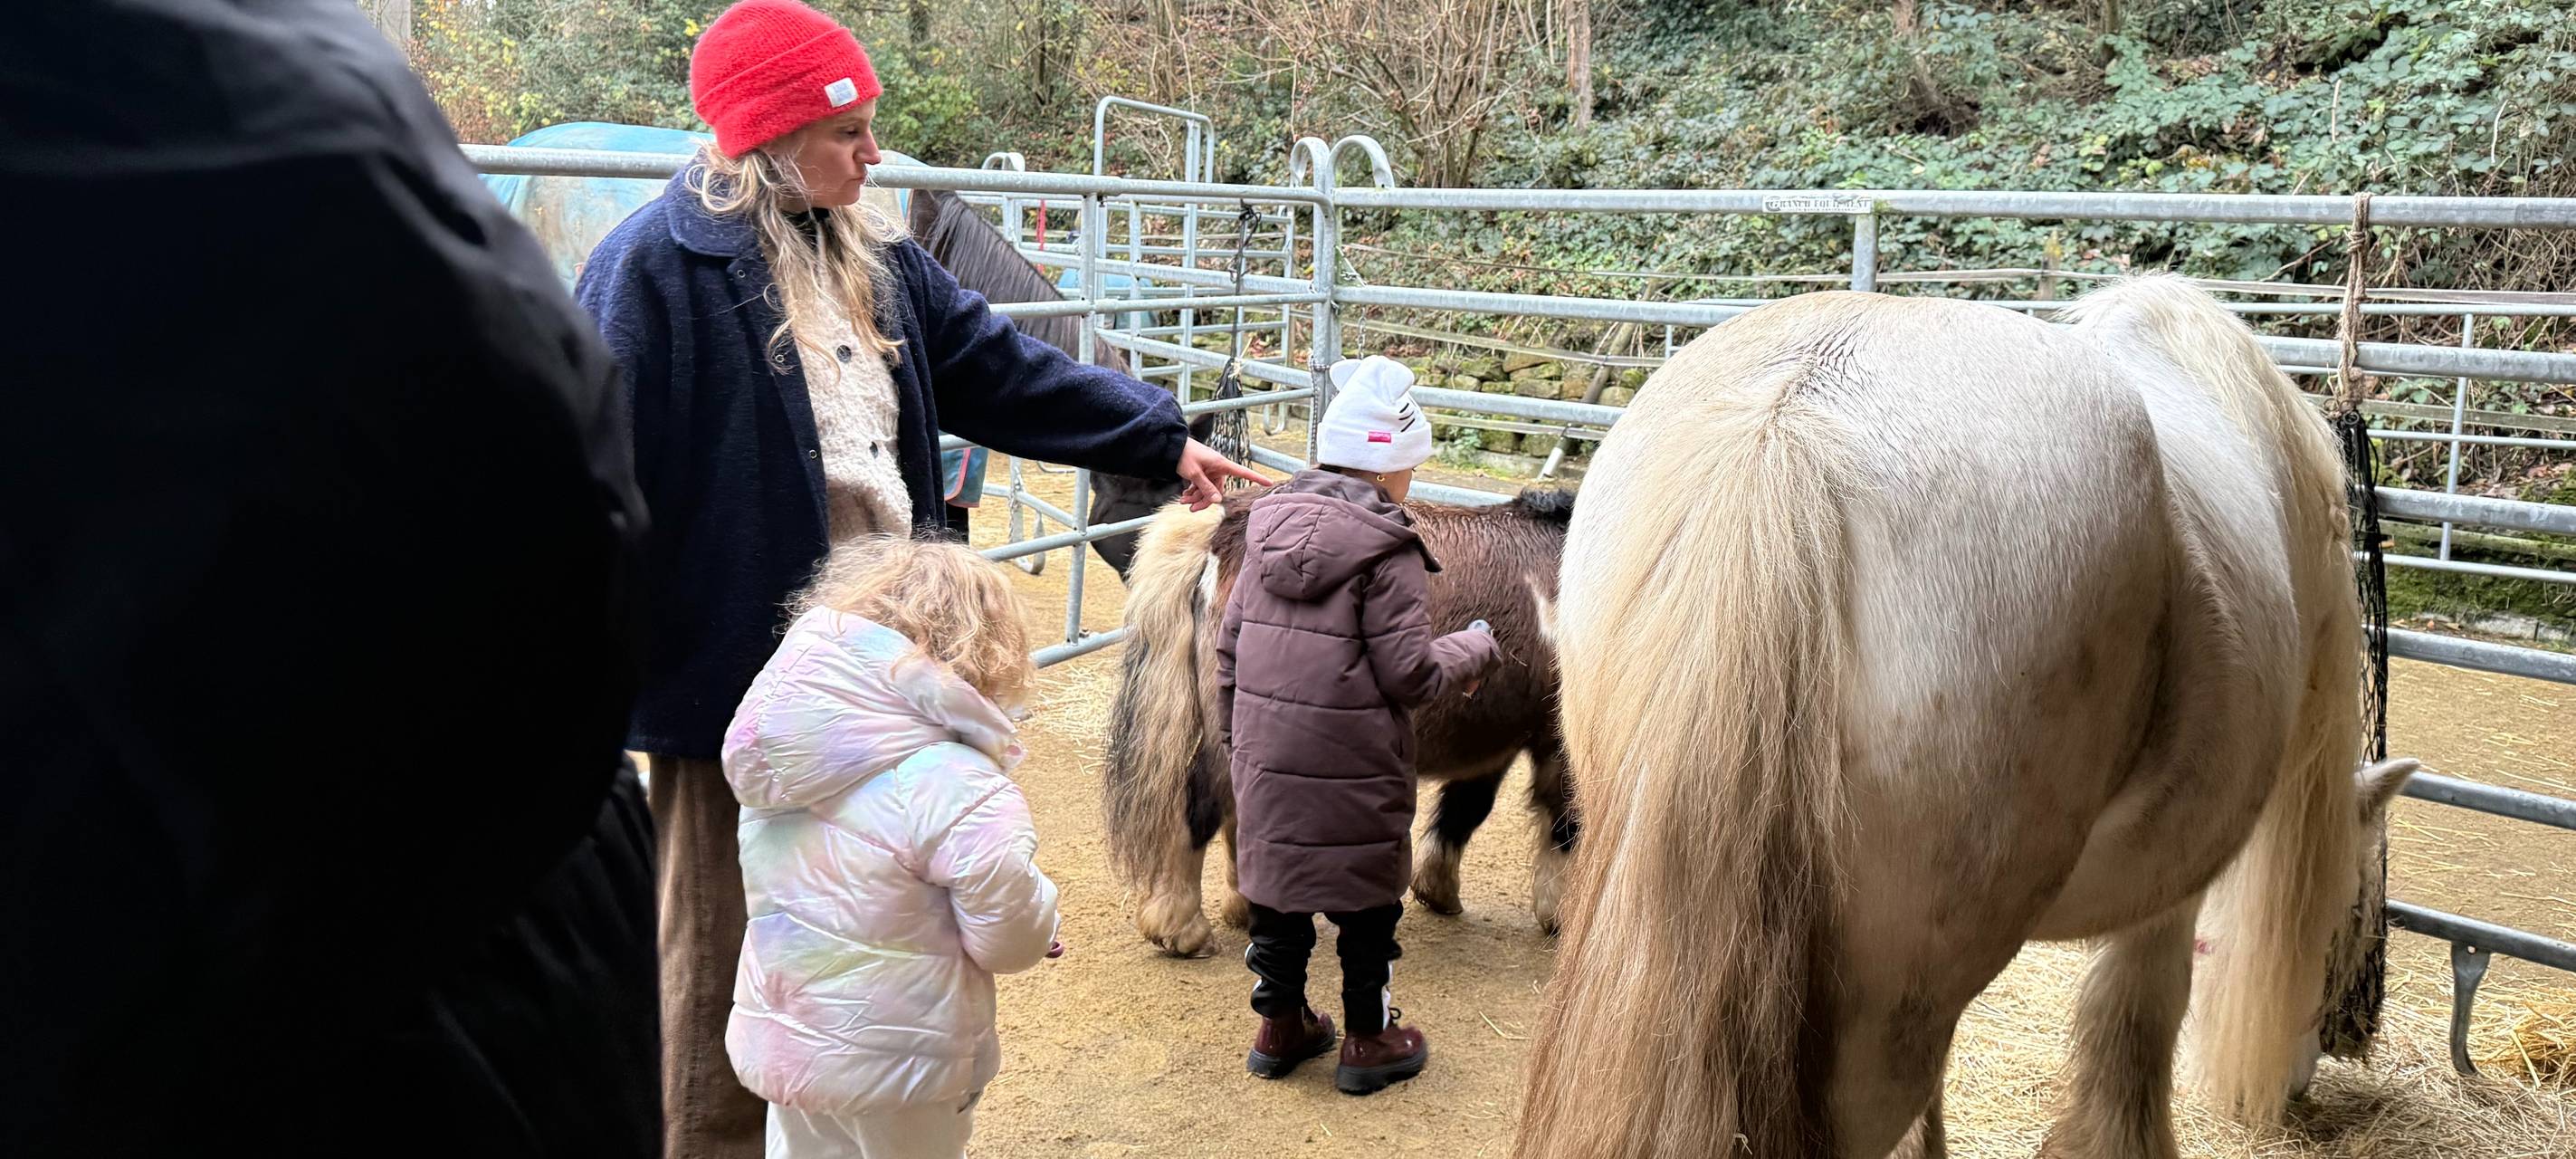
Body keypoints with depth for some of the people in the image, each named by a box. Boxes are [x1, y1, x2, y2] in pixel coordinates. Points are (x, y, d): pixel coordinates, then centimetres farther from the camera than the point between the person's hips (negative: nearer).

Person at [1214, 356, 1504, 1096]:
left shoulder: (1268, 531, 4)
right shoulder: (1390, 552, -16)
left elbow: (1229, 648, 8)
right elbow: (1409, 674, -17)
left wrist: (1232, 741, 18)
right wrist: (1474, 651, 2)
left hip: (1266, 758, 6)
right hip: (1352, 769, -6)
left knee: (1275, 881, 18)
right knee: (1368, 896, 11)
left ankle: (1279, 1025, 31)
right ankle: (1368, 1041, 23)